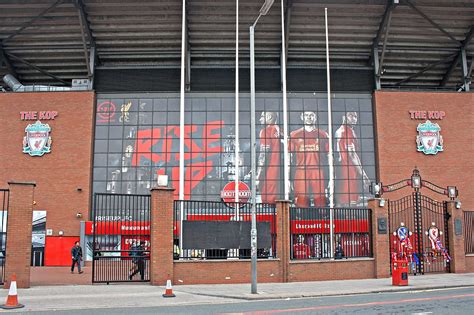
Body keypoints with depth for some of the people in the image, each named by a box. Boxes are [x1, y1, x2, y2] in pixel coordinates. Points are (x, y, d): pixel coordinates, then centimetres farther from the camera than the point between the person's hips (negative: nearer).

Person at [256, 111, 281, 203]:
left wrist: (258, 175, -12)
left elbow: (264, 154, -13)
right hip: (277, 169, 7)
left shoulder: (265, 131, -7)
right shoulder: (278, 130, 12)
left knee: (267, 199, -5)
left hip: (268, 171, -7)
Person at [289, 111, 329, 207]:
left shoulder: (323, 135, 11)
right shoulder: (294, 135, 9)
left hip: (319, 174, 1)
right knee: (301, 203, -5)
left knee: (321, 202, -3)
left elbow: (329, 157, 11)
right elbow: (290, 159, 9)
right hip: (301, 173, -1)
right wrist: (290, 179, 4)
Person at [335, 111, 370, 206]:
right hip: (349, 170, -9)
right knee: (350, 203, -9)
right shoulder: (348, 131, -10)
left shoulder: (338, 131, 17)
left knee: (341, 202, 9)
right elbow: (352, 154, -15)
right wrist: (363, 174, -14)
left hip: (341, 169, 10)